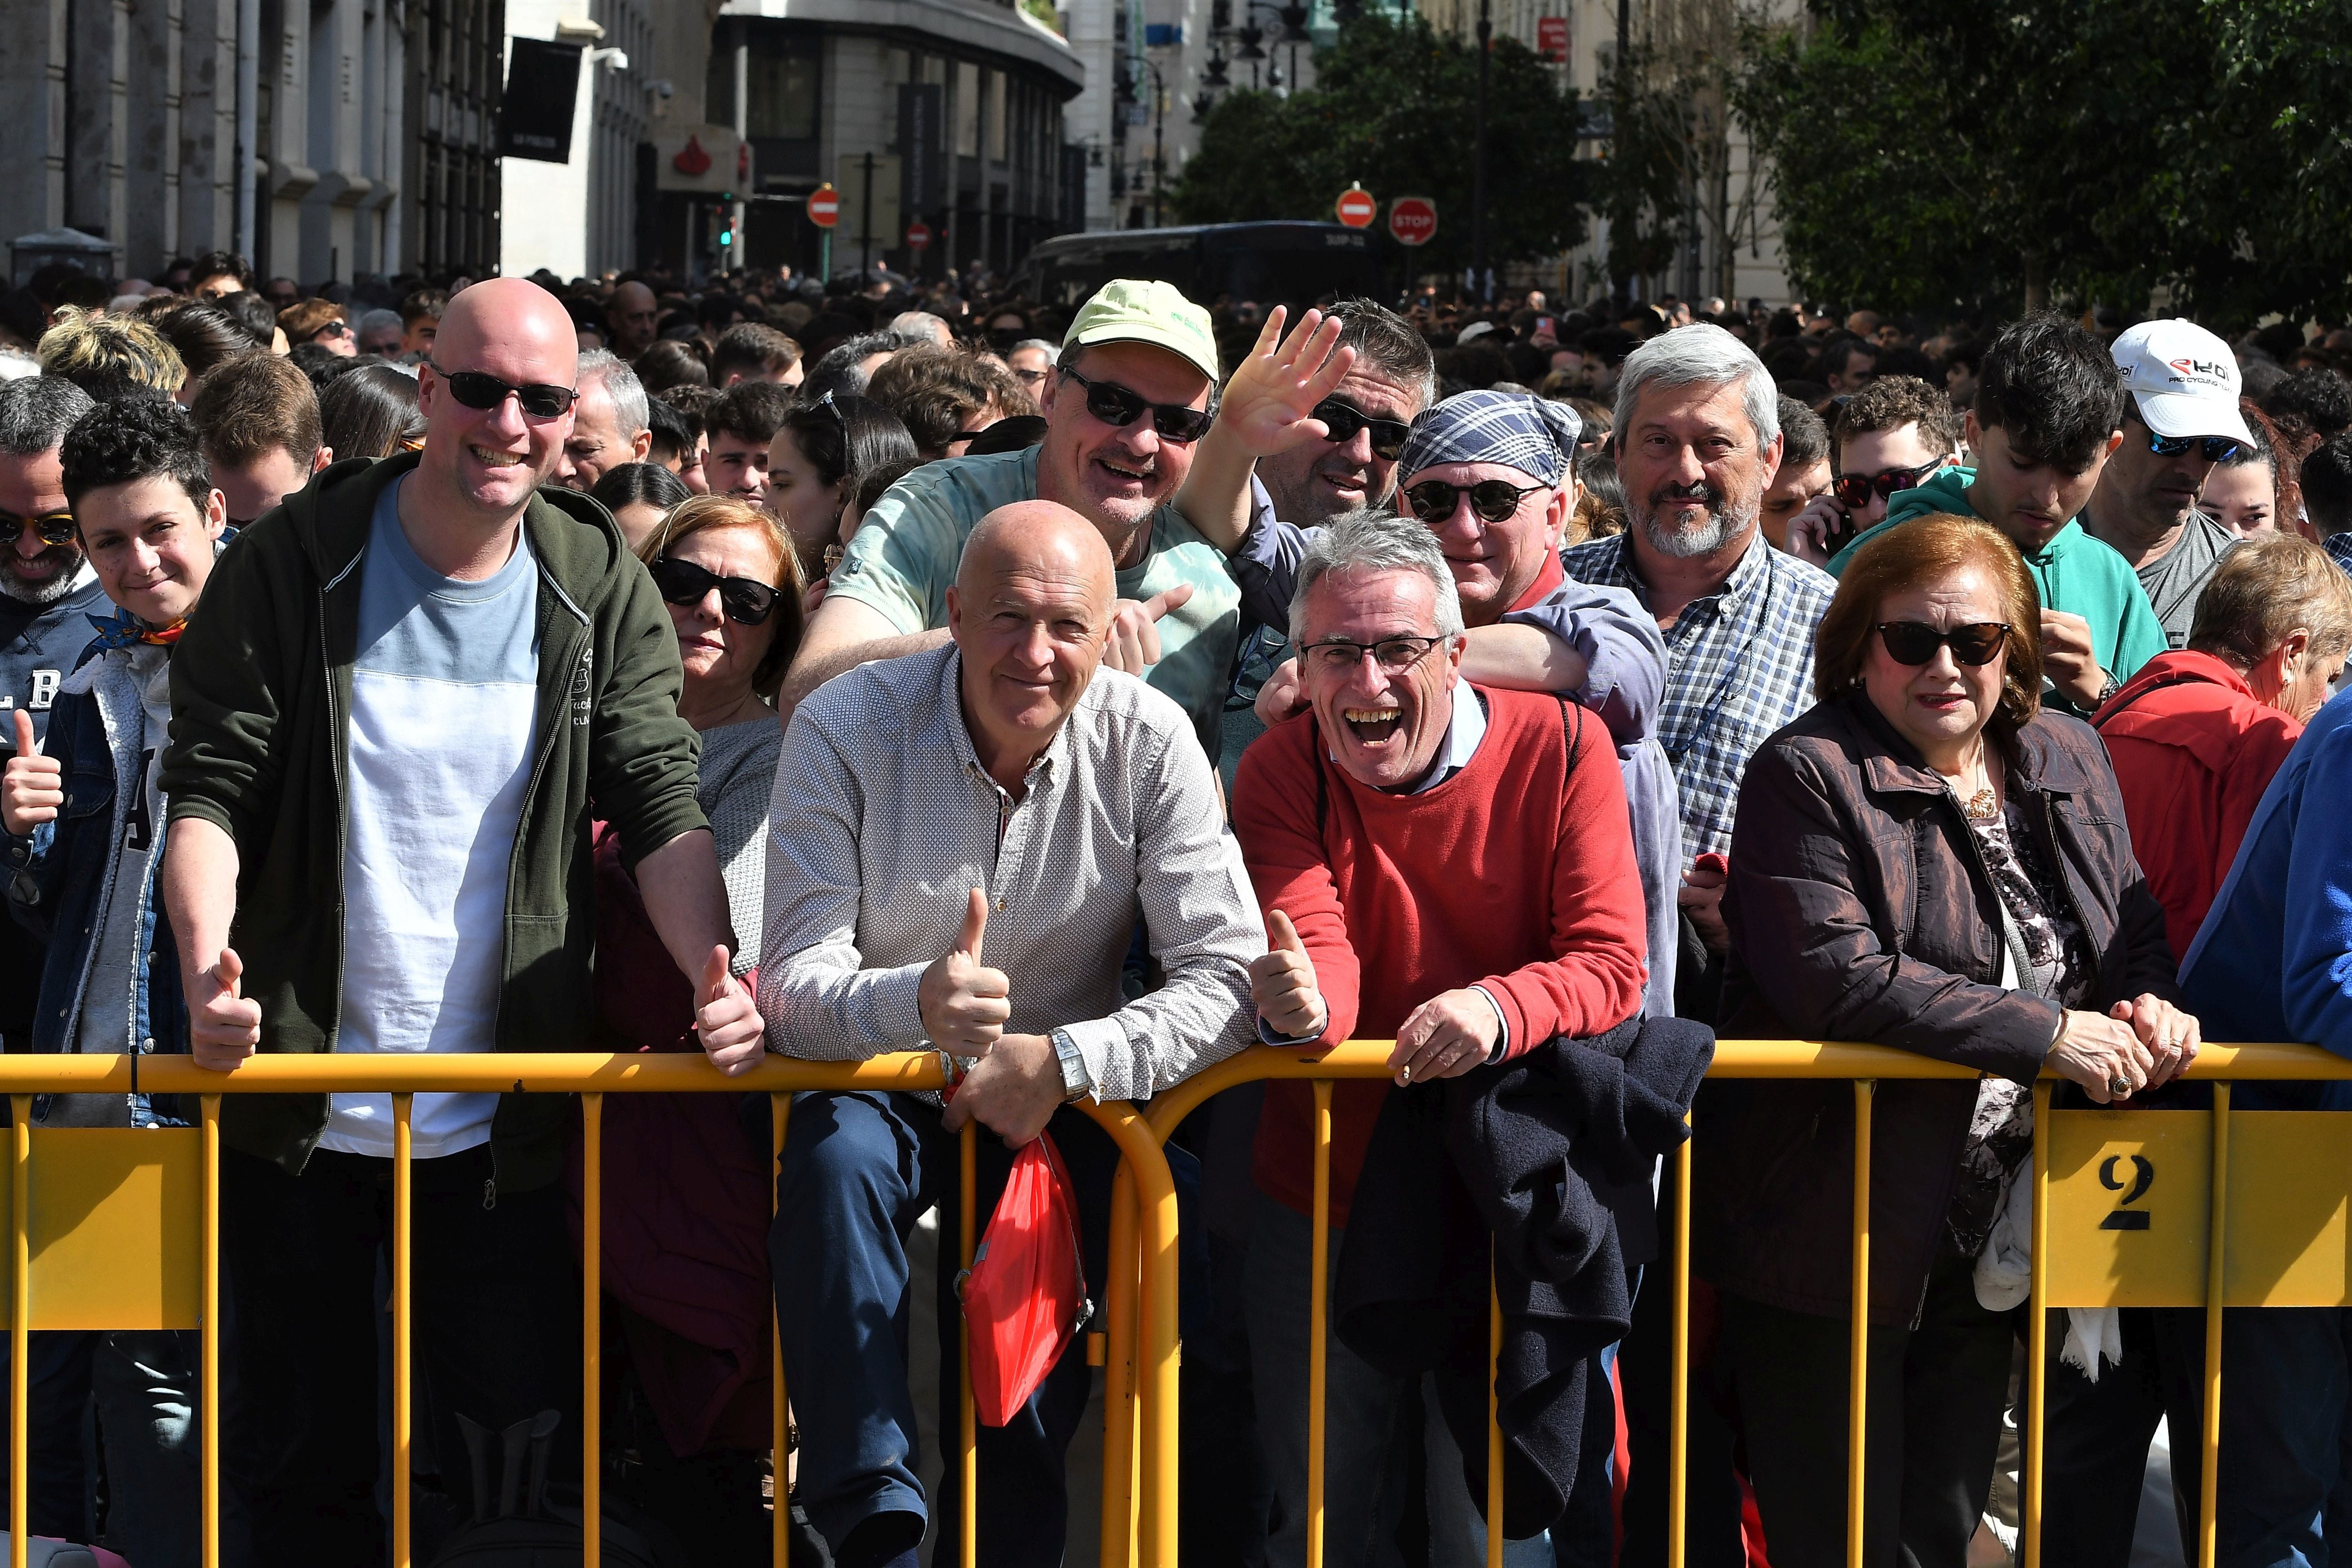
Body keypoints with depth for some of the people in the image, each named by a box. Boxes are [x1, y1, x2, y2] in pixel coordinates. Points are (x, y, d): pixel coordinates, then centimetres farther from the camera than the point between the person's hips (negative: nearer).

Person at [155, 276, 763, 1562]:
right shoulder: (294, 564, -5)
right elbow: (209, 789, -6)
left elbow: (661, 807, -2)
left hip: (502, 1119, 1)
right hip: (299, 1106, -1)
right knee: (303, 1456, 8)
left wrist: (715, 976, -20)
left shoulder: (601, 590, 1)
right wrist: (207, 966, -24)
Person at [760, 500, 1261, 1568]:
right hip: (881, 1085, -1)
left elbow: (1229, 976, -12)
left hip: (1062, 1102, 1)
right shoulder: (848, 728, -12)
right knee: (834, 1156, -32)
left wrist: (1061, 1061, -26)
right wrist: (916, 1003, -39)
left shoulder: (1147, 742, -9)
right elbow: (794, 988, -16)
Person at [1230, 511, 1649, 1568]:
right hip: (1323, 1193, 1)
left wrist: (1500, 1008, -36)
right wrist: (1301, 1009, -43)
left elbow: (1611, 964, -15)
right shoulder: (1281, 773, -7)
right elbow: (1319, 967, -19)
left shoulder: (1557, 747, -10)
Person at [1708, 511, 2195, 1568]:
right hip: (1835, 1246, -6)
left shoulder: (2067, 760, 9)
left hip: (1987, 1239, 6)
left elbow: (2135, 924, 18)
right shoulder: (1808, 776, -12)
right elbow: (1836, 974, -23)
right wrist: (2047, 1035, -24)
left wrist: (2148, 1002, -7)